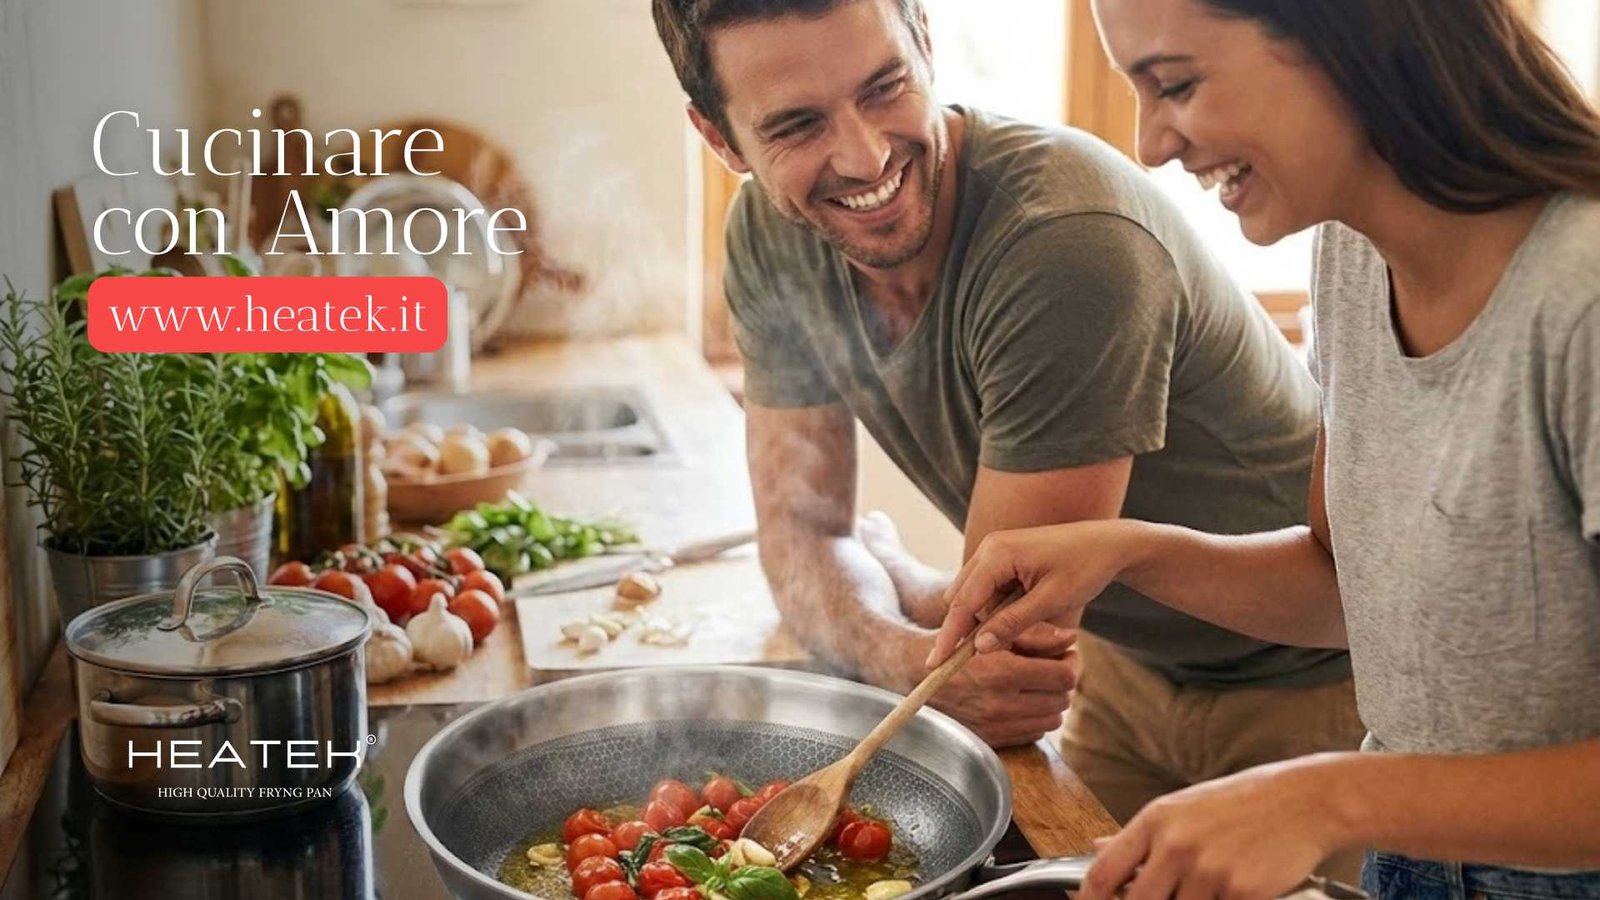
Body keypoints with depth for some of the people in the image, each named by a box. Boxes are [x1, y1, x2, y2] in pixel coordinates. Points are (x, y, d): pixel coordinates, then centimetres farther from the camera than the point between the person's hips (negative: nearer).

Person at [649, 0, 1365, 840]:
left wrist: (879, 555, -7)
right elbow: (798, 524, -8)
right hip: (1125, 664, 6)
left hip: (1304, 683, -5)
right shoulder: (768, 237, -11)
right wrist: (904, 654, -29)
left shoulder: (1070, 242, -35)